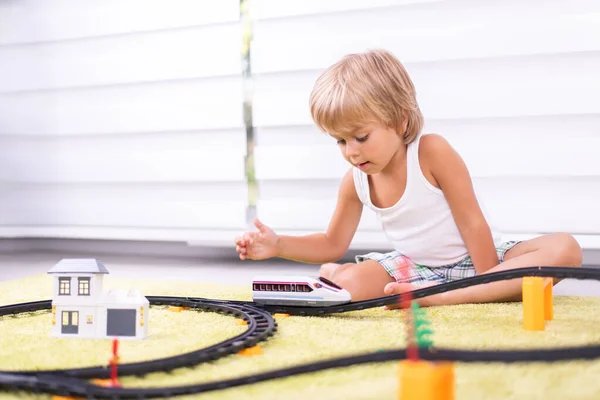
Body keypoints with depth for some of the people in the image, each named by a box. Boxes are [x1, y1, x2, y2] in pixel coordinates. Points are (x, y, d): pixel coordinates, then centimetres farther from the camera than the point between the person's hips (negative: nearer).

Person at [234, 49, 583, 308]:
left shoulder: (431, 151, -18)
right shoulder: (355, 182, -3)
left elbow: (472, 222, -16)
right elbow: (333, 244, 7)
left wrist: (490, 283, -21)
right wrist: (279, 245, -9)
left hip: (476, 259, -1)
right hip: (416, 268, 2)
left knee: (565, 248, -33)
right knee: (351, 284, -32)